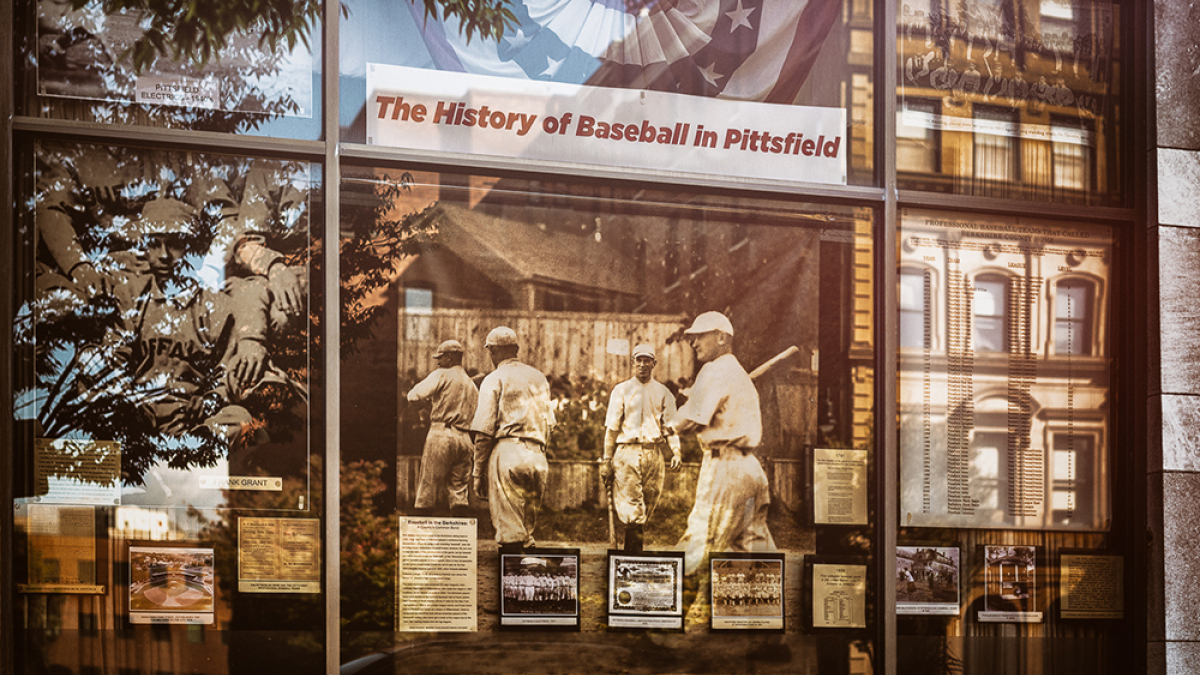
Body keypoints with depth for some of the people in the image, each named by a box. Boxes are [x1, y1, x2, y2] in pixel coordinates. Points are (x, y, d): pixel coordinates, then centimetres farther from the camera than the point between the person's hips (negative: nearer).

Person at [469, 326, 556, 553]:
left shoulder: (495, 379, 2)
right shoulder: (539, 378, 20)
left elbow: (484, 430, -5)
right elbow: (549, 423, 18)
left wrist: (478, 470, -3)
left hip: (507, 450, -5)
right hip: (537, 456, 5)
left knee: (509, 531, -5)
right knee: (527, 529, 13)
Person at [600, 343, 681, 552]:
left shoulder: (663, 393, 12)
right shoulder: (622, 390, 7)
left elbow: (670, 426, 9)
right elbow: (612, 427, 6)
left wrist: (676, 452, -7)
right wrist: (606, 459, 1)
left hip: (653, 454, 2)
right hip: (627, 451, -2)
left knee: (647, 510, 4)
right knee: (631, 508, -11)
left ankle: (631, 551, 13)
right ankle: (635, 552, -10)